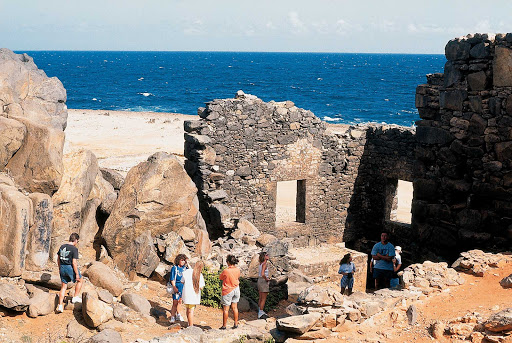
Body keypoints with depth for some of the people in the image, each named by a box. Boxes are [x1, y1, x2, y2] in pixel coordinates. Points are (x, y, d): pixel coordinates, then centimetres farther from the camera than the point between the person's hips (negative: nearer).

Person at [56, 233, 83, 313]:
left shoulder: (62, 247, 6)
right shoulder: (74, 249, -15)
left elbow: (58, 259, 13)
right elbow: (74, 262, -19)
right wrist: (77, 274, -13)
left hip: (62, 268, 6)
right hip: (70, 268, -6)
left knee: (63, 287, 13)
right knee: (80, 280, 19)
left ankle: (60, 306, 8)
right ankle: (75, 297, 19)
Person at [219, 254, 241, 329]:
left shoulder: (226, 271, -22)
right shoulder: (237, 270, -5)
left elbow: (220, 278, -5)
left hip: (228, 291, -5)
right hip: (236, 289, 5)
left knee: (225, 309, 4)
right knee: (234, 307, 14)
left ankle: (224, 326, 10)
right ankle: (236, 324, 17)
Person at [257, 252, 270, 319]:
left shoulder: (260, 264, 7)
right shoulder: (265, 264, -19)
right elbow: (262, 274, -31)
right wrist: (266, 279, -16)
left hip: (259, 280, 9)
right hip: (264, 281, -9)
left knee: (261, 298, 18)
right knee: (263, 299, -1)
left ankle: (260, 312, 28)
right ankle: (260, 314, 2)